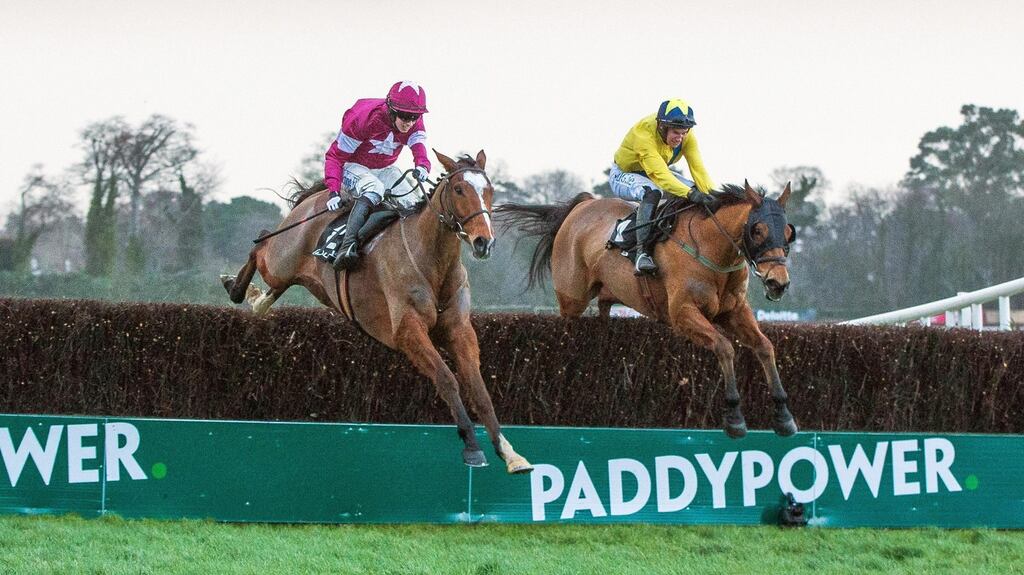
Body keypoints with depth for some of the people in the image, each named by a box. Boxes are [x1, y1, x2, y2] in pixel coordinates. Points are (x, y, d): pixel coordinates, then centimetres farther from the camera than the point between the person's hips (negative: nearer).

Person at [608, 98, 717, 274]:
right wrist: (690, 193, -57)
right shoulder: (644, 133, -37)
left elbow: (697, 168, -21)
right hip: (623, 175, -7)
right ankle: (641, 252, -42)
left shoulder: (687, 136, -16)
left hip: (656, 172, 7)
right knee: (652, 192, -38)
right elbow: (659, 174, -46)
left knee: (697, 190, -11)